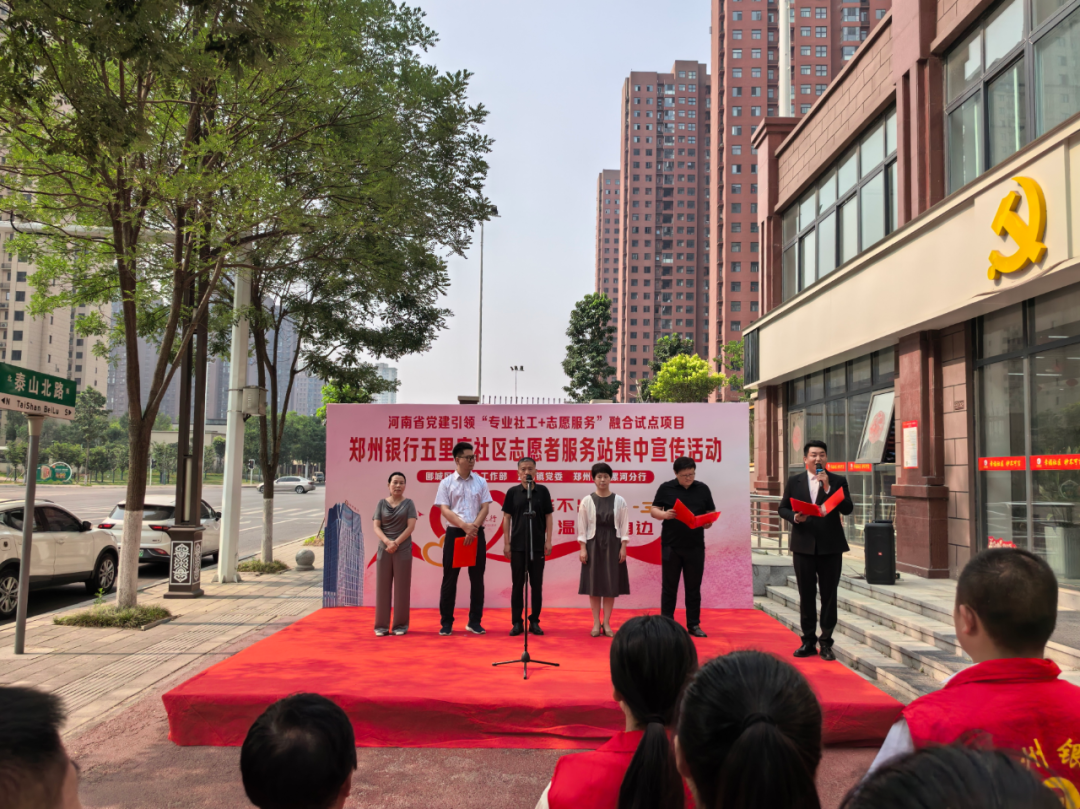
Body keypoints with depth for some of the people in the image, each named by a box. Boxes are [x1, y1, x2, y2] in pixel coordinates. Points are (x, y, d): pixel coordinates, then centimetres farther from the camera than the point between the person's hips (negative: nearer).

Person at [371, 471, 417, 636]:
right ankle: (381, 625, 7)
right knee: (382, 586, 1)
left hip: (403, 550, -1)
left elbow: (411, 526, -5)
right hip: (384, 550, 1)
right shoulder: (382, 503, 8)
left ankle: (401, 625, 7)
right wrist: (387, 542, -15)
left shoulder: (408, 503, 4)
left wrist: (396, 543, -14)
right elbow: (376, 527, 1)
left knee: (401, 587, 0)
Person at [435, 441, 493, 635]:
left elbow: (485, 508, 1)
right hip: (454, 533, -2)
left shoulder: (480, 482, 7)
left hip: (476, 534, 2)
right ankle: (446, 622, 11)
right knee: (450, 578, 2)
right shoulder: (447, 482, 1)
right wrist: (464, 526, -18)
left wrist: (474, 528, -13)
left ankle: (475, 621, 14)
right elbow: (444, 510, -6)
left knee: (477, 578, 5)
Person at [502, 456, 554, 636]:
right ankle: (517, 622, 12)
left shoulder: (542, 491, 2)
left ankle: (534, 621, 15)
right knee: (517, 584, 5)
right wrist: (506, 543, -1)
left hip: (538, 545, 0)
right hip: (517, 545, 0)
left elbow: (548, 516, 4)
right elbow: (507, 518, 3)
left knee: (536, 584, 6)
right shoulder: (513, 492, 1)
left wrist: (548, 541, -2)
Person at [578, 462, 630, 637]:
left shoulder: (619, 501, 0)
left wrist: (623, 547, -6)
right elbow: (582, 527, -1)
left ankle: (606, 623, 11)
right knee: (594, 583, 2)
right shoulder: (587, 501, -2)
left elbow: (624, 526, 1)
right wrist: (583, 548, -7)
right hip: (593, 543, 0)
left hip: (613, 544, 1)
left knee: (611, 583, 2)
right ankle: (596, 623, 11)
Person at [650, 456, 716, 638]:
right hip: (671, 545, -1)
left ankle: (694, 624, 17)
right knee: (669, 586, 6)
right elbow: (653, 510, 1)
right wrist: (664, 514, -21)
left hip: (695, 546, 2)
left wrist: (708, 522, -13)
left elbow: (711, 513, 10)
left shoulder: (703, 489, 6)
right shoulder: (666, 488, 0)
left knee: (693, 587, 8)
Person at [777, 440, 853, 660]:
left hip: (831, 546, -1)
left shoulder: (838, 481, 2)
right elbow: (782, 508, 8)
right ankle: (808, 641, 16)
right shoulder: (794, 481, 6)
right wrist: (794, 517, -12)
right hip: (803, 545, 1)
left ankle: (826, 643, 13)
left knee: (829, 595, 4)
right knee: (806, 595, 7)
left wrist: (827, 487, -16)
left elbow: (848, 509, -8)